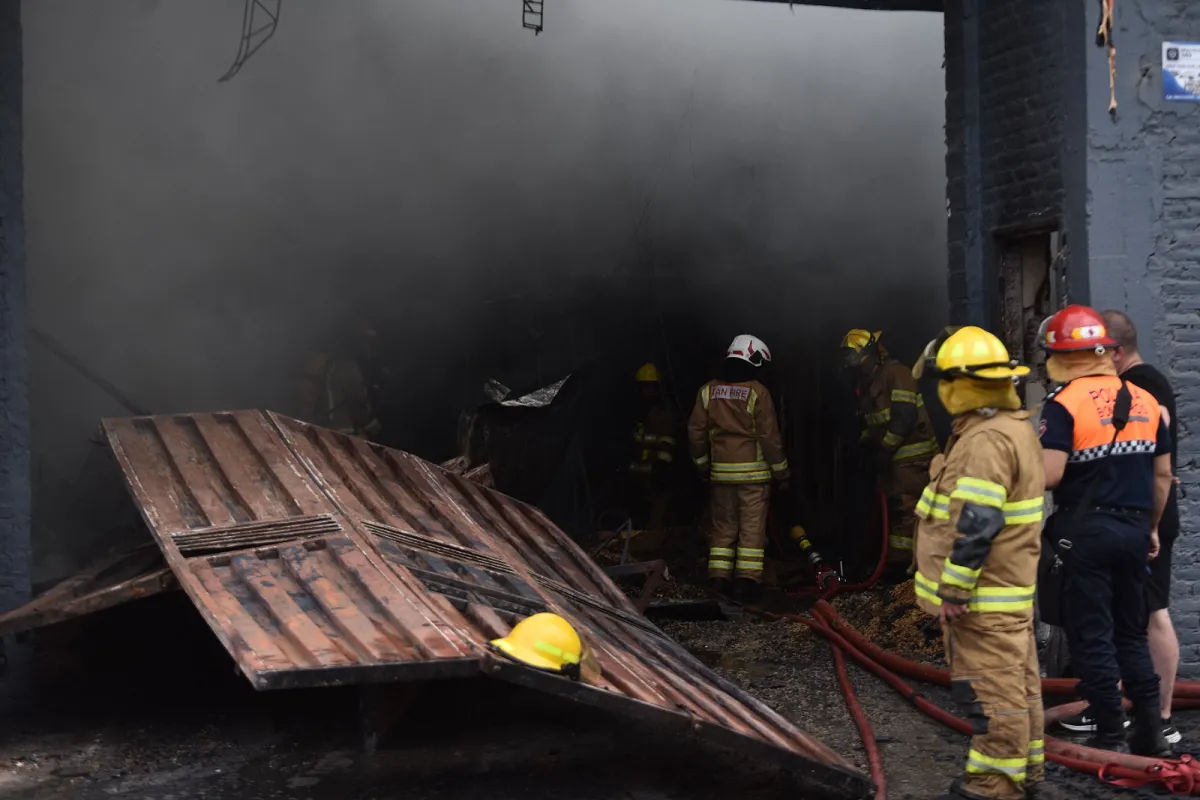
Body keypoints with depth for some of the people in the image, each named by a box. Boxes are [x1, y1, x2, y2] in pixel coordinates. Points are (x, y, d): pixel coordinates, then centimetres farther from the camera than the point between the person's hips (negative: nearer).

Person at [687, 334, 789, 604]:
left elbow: (696, 431, 6)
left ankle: (719, 579, 8)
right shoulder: (757, 392, -10)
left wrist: (702, 464, 19)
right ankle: (747, 581, -4)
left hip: (720, 471, 4)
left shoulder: (707, 391, 3)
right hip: (753, 471, -4)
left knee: (723, 526, 12)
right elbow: (770, 437, -9)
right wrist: (781, 471, 1)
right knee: (752, 527, 1)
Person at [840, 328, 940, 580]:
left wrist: (885, 450, -17)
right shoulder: (865, 383, 14)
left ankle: (902, 564, -8)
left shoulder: (896, 373, -14)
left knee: (907, 510, -10)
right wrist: (870, 448, 5)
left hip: (912, 456, -9)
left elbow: (905, 417, -21)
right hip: (890, 457, 10)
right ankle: (896, 564, 21)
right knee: (892, 509, 13)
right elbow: (869, 422, 21)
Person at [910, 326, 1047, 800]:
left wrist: (952, 588, -21)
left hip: (983, 595, -11)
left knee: (990, 691, -3)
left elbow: (977, 525, -27)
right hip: (1005, 588, 11)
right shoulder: (1011, 426, 13)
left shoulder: (987, 439, -22)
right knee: (1015, 684, 18)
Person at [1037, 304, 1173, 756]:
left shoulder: (1065, 402, -12)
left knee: (1091, 637, 4)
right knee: (1131, 632, 18)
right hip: (1134, 528, 6)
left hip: (1086, 529, -6)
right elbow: (1163, 474, 12)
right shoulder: (1145, 400, 7)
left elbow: (1050, 475, -21)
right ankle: (1150, 730, 20)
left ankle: (1111, 738, 8)